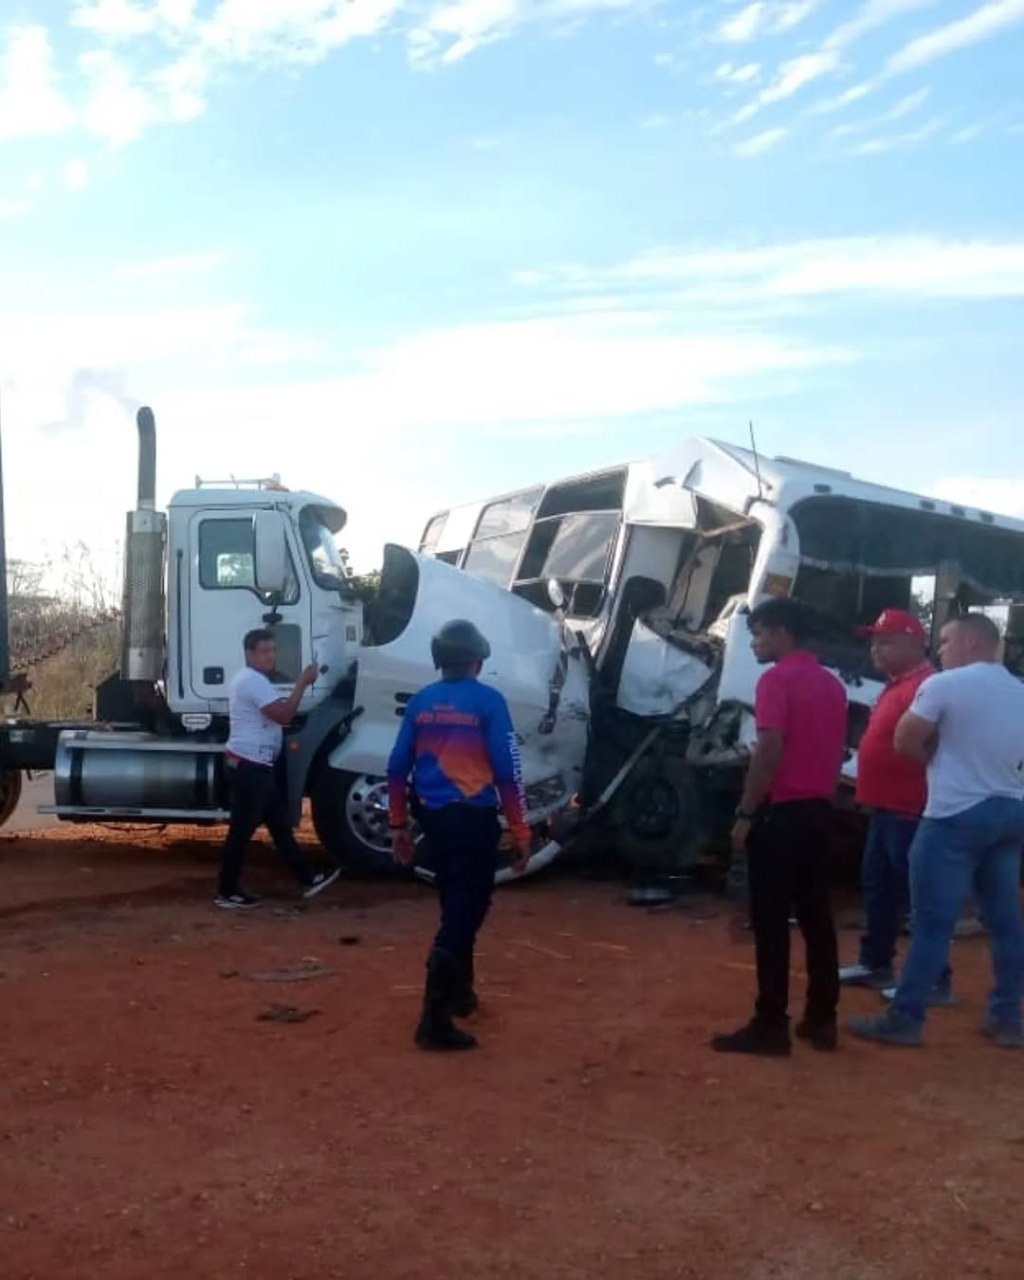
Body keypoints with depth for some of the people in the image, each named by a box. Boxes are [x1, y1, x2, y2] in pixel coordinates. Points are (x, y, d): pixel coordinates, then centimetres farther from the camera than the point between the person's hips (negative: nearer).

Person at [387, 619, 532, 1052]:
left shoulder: (420, 702, 5)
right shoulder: (487, 701, -8)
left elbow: (397, 768, 6)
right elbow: (507, 771, -12)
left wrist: (399, 826, 15)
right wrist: (520, 831, -6)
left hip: (434, 817, 6)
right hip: (474, 816, -6)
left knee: (456, 903, 22)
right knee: (467, 907, -3)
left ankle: (459, 991, 37)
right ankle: (435, 1016, -12)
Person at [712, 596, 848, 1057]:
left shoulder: (777, 679, -11)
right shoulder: (832, 684, 14)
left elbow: (769, 751, -19)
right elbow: (837, 751, 17)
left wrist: (745, 813, -16)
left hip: (782, 811, -8)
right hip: (819, 810, 8)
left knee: (771, 920, -4)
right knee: (815, 914, 12)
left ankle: (770, 1026, -1)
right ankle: (821, 1019, 16)